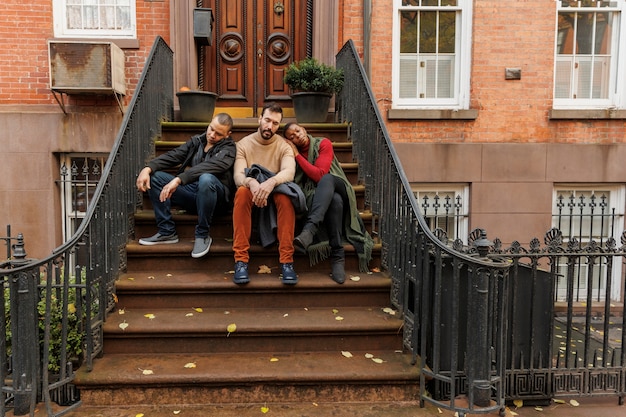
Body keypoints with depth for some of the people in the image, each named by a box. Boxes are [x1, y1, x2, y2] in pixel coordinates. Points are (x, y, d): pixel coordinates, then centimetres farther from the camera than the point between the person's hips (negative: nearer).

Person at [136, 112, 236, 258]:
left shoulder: (229, 148, -4)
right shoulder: (196, 141, 14)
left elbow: (210, 166, -24)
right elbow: (172, 156, 3)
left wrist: (178, 179, -36)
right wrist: (148, 168, -16)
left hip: (217, 197, -5)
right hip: (191, 192, 6)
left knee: (206, 179, -38)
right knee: (155, 177, -8)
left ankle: (202, 235, -20)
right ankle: (167, 231, -7)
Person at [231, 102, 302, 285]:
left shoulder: (284, 146, 0)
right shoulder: (243, 144, 1)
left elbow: (289, 172, -20)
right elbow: (238, 176, -13)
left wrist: (271, 182, -42)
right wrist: (252, 183, -38)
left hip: (274, 195, 0)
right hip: (252, 195, 0)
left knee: (285, 196, -35)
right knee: (242, 192, -34)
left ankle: (287, 261, -33)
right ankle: (241, 260, -34)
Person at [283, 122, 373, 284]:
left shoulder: (323, 144, 0)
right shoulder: (292, 153, 8)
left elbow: (319, 175, -13)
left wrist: (297, 155, -10)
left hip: (338, 188, -1)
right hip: (316, 198, 1)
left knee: (326, 179, -37)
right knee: (334, 200, -37)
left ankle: (309, 230, -55)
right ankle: (338, 256, -42)